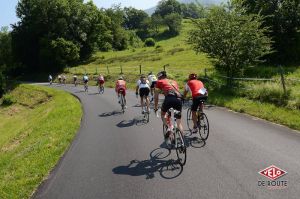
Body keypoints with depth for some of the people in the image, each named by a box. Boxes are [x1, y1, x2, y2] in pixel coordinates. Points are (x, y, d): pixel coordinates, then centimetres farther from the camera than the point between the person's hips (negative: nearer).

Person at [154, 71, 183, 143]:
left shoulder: (159, 82, 22)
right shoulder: (174, 82, 34)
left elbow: (156, 97, 23)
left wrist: (155, 108, 34)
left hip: (169, 98, -4)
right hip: (178, 99, 4)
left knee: (163, 114, 24)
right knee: (179, 122, 15)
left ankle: (168, 128, 1)